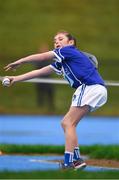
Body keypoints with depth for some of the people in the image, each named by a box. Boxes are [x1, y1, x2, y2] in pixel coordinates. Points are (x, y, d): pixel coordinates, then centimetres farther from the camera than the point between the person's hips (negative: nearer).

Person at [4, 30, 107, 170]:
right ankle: (77, 160, 7)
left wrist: (19, 62, 11)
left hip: (91, 87, -10)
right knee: (66, 123, 11)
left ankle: (68, 163, -17)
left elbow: (42, 57, 2)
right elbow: (40, 72, 26)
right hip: (92, 90, 10)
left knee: (69, 123, -11)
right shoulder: (61, 63, 26)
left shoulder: (69, 50, 0)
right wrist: (16, 79, 25)